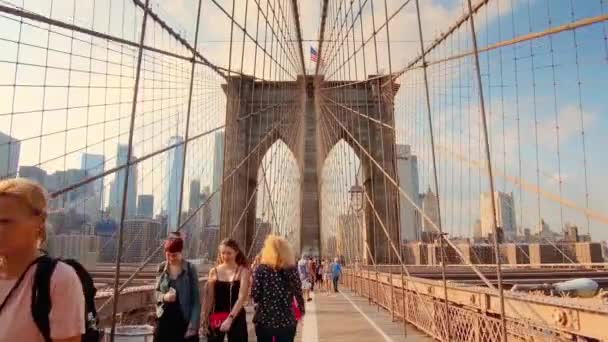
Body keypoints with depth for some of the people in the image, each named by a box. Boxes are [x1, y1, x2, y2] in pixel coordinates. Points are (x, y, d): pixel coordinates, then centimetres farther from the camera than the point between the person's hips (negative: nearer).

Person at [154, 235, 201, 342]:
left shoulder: (190, 269, -9)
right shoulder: (161, 268, 1)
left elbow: (196, 299, -7)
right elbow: (157, 292, 11)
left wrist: (193, 325, -12)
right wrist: (164, 297, -13)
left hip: (184, 321, -3)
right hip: (164, 320, 3)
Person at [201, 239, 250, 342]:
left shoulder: (243, 271, -6)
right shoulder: (214, 271, 3)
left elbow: (242, 298, -14)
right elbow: (209, 298, 4)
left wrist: (230, 319, -24)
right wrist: (204, 320, -1)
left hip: (236, 318, -2)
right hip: (216, 318, 2)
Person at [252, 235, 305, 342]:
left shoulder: (261, 269, -7)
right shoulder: (292, 269, -3)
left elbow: (255, 295, -10)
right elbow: (298, 294, -2)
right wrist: (302, 311, 15)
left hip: (264, 319, -1)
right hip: (286, 320, 1)